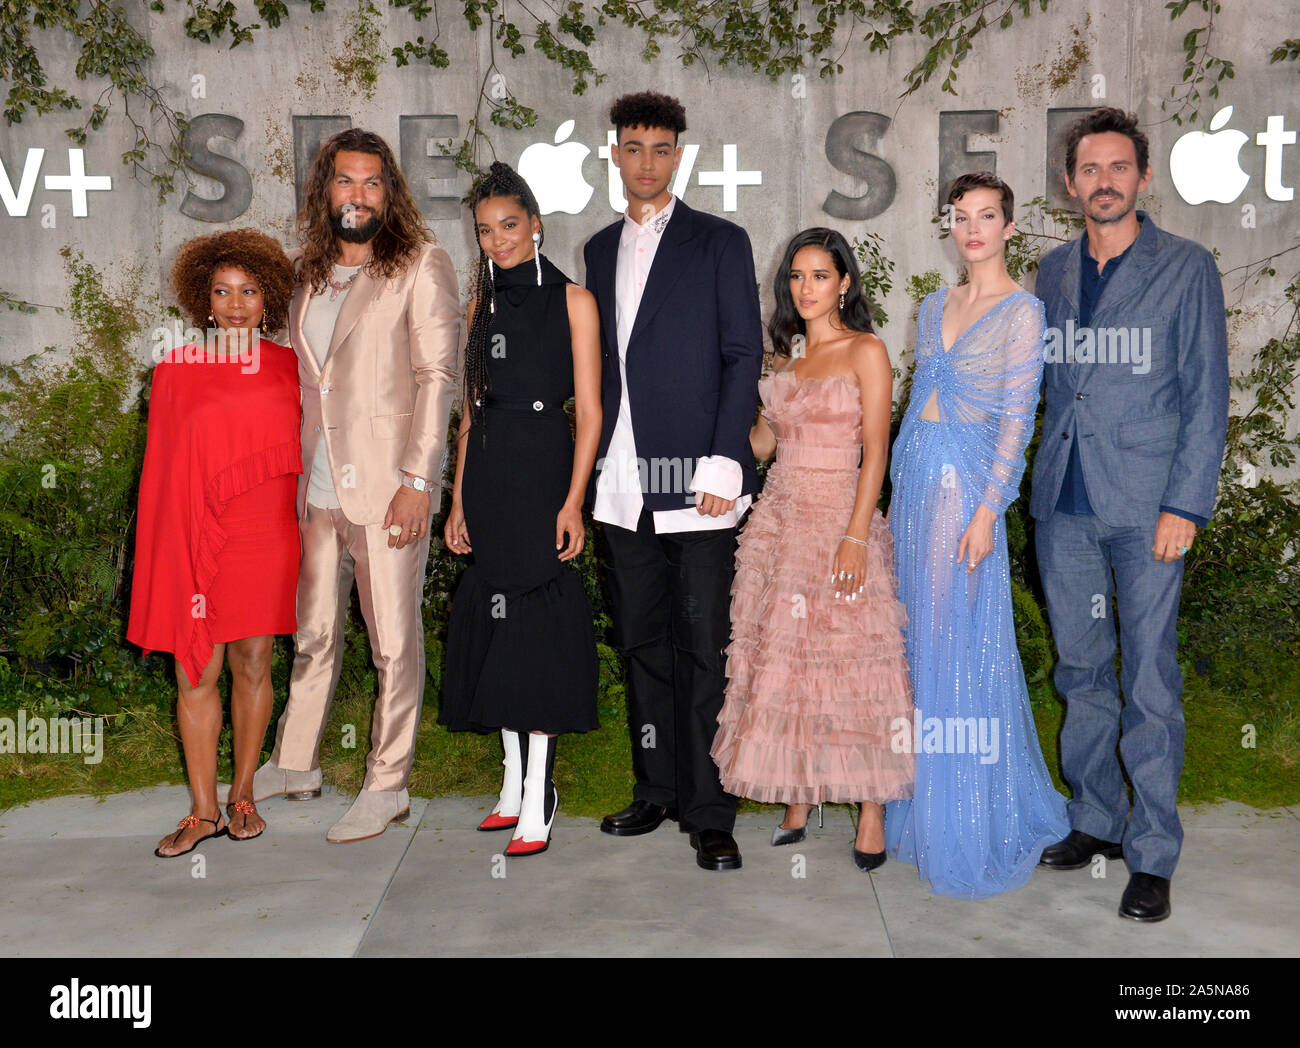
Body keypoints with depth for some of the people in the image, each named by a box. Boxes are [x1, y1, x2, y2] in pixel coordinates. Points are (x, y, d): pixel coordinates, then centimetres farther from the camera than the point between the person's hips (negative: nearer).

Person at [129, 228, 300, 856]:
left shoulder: (287, 368, 7)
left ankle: (242, 796, 21)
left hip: (265, 536, 1)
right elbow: (164, 468, 6)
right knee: (195, 674, 0)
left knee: (253, 665, 6)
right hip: (195, 539, 0)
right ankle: (203, 811, 10)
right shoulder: (176, 370, 4)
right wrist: (175, 544, 2)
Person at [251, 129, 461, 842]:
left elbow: (437, 376, -9)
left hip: (386, 486, -6)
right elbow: (297, 378, 18)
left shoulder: (420, 265, -3)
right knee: (313, 634, 15)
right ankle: (294, 763, 29)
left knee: (393, 642, 2)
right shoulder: (308, 274, 15)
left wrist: (418, 478, -16)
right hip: (315, 487, 6)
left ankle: (387, 785, 13)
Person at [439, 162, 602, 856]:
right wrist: (458, 501, 9)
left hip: (543, 466, -5)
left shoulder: (571, 300, -1)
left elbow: (588, 411, -6)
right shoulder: (484, 303, 14)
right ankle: (515, 779, 19)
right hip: (486, 472, 5)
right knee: (495, 613, 7)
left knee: (536, 622, -5)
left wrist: (573, 501, -15)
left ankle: (538, 800, 2)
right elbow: (471, 408, 14)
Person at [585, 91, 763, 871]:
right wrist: (596, 460, 8)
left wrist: (725, 461, -12)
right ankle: (657, 790, 24)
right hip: (624, 484, 5)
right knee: (643, 640, 11)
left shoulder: (721, 243, 3)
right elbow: (600, 363, 17)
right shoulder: (600, 251, 17)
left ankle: (710, 813, 5)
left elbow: (744, 357, -3)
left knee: (704, 646, -3)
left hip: (696, 480, -5)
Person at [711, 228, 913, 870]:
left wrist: (855, 538, -17)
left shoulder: (865, 352, -3)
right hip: (779, 518, 6)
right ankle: (797, 803, 14)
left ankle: (871, 812, 5)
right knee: (780, 662, 4)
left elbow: (875, 452, -9)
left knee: (848, 660, -5)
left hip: (839, 519, -6)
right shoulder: (787, 355, 15)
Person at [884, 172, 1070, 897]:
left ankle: (970, 821, 9)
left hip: (965, 483, -7)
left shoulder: (1022, 311, -6)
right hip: (914, 479, 7)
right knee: (920, 635, 11)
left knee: (959, 641, -3)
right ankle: (922, 799, 23)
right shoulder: (936, 306, 15)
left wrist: (986, 511, -17)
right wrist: (902, 486, 15)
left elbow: (1018, 419, -11)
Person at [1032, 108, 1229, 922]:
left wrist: (1186, 504, -10)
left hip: (1146, 504, -4)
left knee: (1150, 684, -3)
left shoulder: (1186, 269, 1)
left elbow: (1207, 396, -3)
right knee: (1082, 672, 12)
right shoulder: (1053, 273, 13)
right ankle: (1096, 820, 25)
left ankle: (1153, 856, 7)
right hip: (1065, 503, 4)